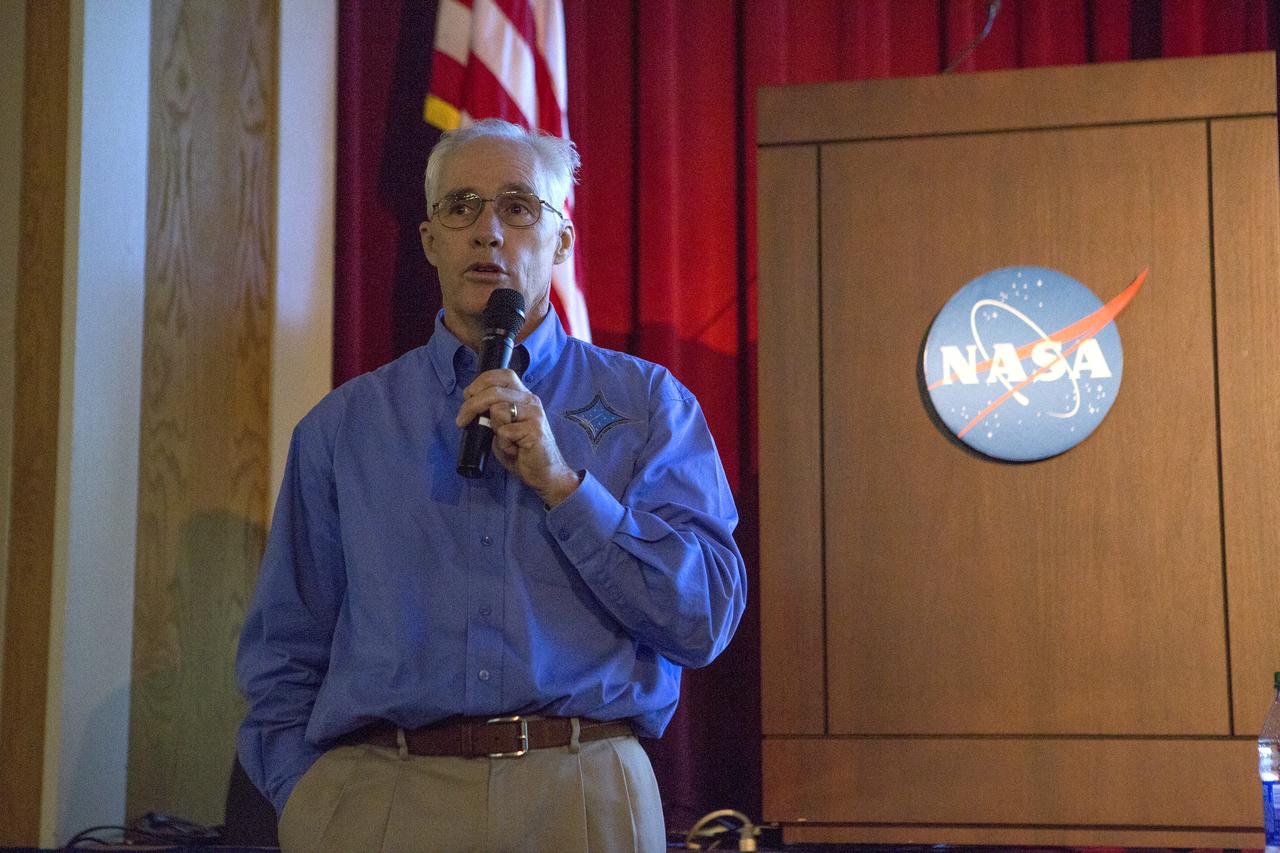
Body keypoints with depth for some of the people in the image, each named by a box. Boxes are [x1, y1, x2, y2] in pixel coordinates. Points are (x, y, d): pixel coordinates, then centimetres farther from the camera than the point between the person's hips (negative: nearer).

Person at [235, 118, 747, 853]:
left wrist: (561, 481, -11)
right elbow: (284, 658, 9)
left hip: (581, 794, 0)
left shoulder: (646, 403, 6)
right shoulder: (343, 426, 10)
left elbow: (706, 619, -4)